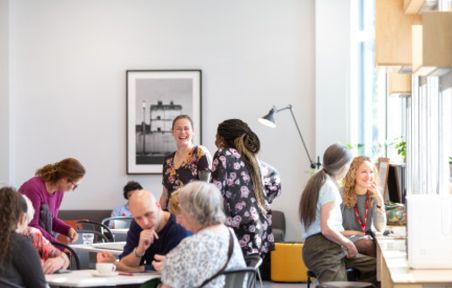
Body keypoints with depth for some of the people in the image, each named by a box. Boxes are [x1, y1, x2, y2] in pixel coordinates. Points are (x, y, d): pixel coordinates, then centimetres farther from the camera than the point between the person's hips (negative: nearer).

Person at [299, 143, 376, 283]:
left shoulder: (318, 181, 19)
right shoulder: (329, 187, -9)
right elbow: (326, 229, -18)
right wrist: (348, 243, -3)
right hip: (323, 251, -10)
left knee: (375, 266, 5)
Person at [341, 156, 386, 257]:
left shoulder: (374, 196, 3)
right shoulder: (342, 195, -10)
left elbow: (381, 229, -5)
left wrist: (380, 201, -13)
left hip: (367, 238, 3)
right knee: (369, 244, -32)